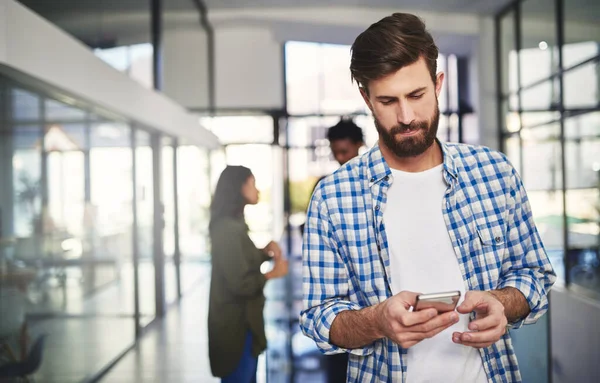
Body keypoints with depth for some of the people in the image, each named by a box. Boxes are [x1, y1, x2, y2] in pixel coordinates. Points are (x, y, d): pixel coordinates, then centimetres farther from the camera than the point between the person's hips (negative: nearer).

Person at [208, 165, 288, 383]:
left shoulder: (234, 225, 13)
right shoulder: (228, 229, -21)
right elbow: (241, 283, -25)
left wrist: (265, 251, 1)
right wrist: (272, 274, -11)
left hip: (243, 321, 10)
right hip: (235, 325, -10)